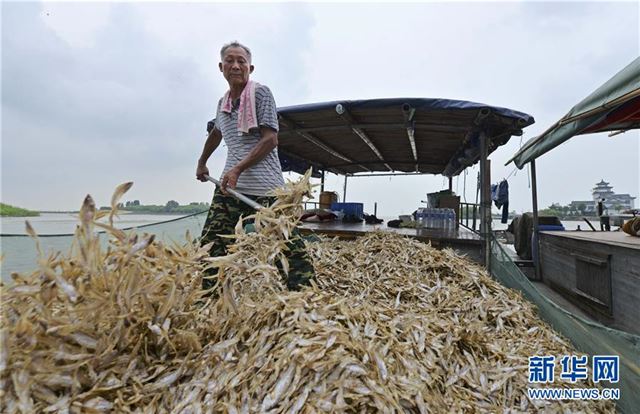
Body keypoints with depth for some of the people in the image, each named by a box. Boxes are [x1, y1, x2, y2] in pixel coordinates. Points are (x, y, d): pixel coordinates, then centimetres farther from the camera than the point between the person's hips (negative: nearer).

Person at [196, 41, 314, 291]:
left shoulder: (261, 93, -1)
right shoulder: (223, 102, 19)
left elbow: (270, 139, -11)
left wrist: (238, 169, -18)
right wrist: (202, 162, 44)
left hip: (264, 188, -6)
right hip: (229, 185, 7)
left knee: (287, 245, -9)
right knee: (210, 245, 5)